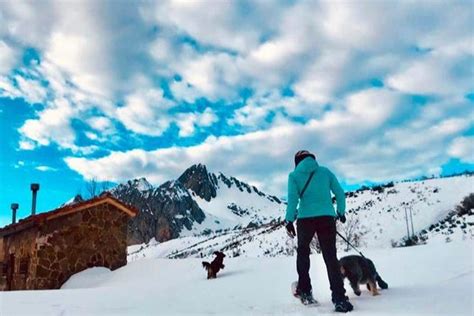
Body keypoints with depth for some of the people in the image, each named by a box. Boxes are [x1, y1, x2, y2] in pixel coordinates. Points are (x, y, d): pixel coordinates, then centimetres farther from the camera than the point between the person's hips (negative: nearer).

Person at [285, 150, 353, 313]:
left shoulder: (294, 175, 7)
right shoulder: (325, 171, 13)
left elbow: (293, 198, -5)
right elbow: (340, 193, 12)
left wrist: (289, 220, -4)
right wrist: (341, 212, 24)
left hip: (305, 219, -1)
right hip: (327, 218, 1)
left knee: (303, 252, 22)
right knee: (331, 256, 2)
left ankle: (305, 290, 22)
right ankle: (339, 298, -7)